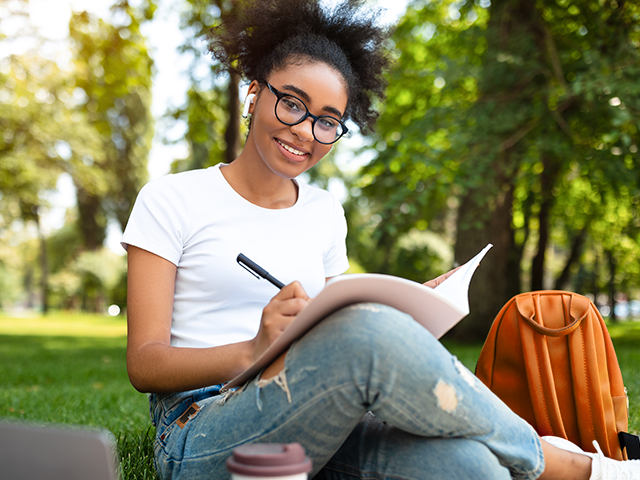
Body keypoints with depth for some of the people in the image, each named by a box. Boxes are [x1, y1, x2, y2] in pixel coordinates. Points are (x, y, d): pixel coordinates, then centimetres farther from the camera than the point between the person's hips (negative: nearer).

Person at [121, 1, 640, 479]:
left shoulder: (325, 213, 14)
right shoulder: (172, 199, 1)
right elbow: (144, 364, -5)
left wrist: (407, 315, -5)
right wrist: (254, 351, -24)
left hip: (318, 428, 4)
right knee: (373, 331, -33)